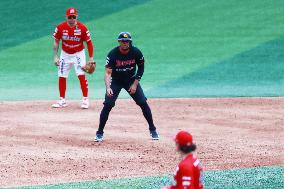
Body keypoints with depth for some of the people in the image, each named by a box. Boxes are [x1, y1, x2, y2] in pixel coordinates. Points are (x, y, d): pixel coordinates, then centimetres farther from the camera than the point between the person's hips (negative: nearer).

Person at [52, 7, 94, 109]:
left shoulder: (82, 28, -17)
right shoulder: (60, 27, -13)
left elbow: (89, 43, -9)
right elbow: (56, 42, -1)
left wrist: (91, 58, -10)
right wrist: (55, 57, -6)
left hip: (78, 54, -3)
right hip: (65, 54, 3)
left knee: (81, 75, -15)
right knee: (61, 77, 3)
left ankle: (85, 99, -7)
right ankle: (62, 100, 15)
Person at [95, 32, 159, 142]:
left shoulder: (136, 52, -17)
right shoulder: (112, 54, -24)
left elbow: (141, 69, -2)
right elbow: (108, 73, -28)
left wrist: (135, 84, -10)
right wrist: (108, 88, -44)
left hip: (131, 80, 2)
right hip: (116, 81, -1)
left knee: (143, 103, -8)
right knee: (108, 105, -15)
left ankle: (152, 129, 8)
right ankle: (100, 132, -3)